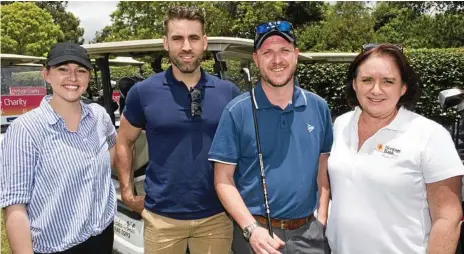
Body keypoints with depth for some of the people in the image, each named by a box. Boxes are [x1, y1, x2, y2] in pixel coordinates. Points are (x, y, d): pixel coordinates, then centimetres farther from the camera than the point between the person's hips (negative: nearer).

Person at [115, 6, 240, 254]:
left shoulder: (228, 92, -1)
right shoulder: (143, 92, -4)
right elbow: (124, 142, 6)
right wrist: (127, 192, 2)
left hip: (216, 215, 1)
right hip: (162, 216, -1)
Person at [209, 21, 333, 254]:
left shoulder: (319, 107, 1)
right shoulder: (237, 111, -10)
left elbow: (323, 169, 7)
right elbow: (223, 179, -9)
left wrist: (321, 221, 1)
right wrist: (252, 229, -17)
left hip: (308, 232, 3)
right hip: (257, 232, -3)